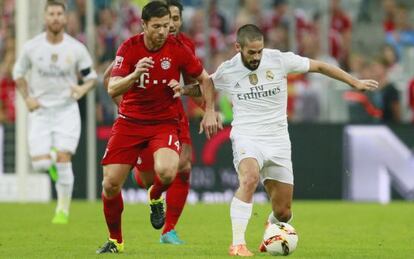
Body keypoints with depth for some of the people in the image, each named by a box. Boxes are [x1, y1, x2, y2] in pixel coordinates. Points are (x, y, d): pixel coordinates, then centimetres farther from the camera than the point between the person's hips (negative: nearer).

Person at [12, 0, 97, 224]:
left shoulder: (76, 49, -5)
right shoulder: (31, 47, -4)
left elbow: (91, 76, 5)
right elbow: (18, 73, 11)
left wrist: (83, 88, -18)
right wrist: (27, 98, -3)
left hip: (66, 111, -1)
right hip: (40, 111, 1)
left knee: (63, 160, -11)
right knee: (40, 164, -10)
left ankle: (63, 211, 3)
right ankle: (48, 154, 29)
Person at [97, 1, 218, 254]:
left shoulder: (178, 48, -8)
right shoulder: (130, 47, -9)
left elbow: (204, 79, 6)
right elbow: (113, 89, -15)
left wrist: (210, 112, -3)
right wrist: (134, 75, -34)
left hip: (165, 122, -1)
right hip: (130, 121, 1)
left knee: (166, 172, -30)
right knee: (111, 185, -5)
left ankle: (156, 197, 9)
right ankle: (115, 241, 19)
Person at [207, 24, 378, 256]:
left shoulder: (279, 60, -5)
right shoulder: (227, 71, -2)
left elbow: (318, 66, 6)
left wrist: (355, 82, 8)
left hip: (278, 141, 2)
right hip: (246, 137, -2)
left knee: (283, 213, 3)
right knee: (250, 178, -36)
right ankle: (237, 244, -35)